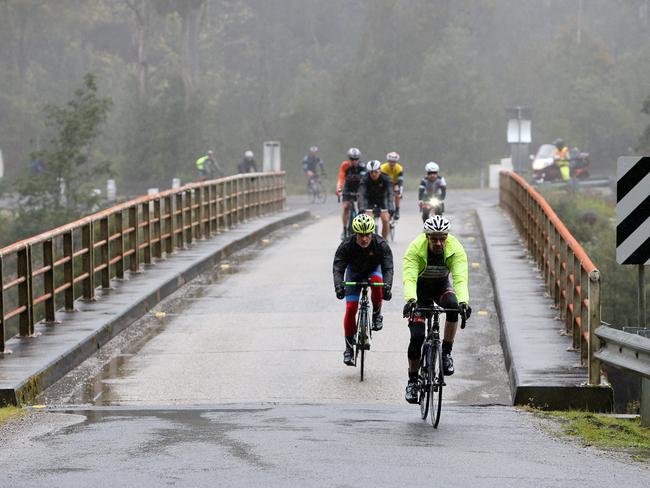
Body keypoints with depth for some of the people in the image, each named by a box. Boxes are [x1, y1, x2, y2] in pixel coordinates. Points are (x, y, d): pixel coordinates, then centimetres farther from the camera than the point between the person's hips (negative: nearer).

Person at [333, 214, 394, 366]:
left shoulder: (381, 244, -29)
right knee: (351, 308, -12)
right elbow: (338, 268, -31)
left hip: (373, 270, 0)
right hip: (354, 273, 1)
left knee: (377, 280, -37)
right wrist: (338, 286, -50)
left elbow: (388, 268, -32)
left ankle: (376, 315, -13)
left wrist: (387, 286, -50)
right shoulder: (346, 246, -28)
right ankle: (349, 347, 0)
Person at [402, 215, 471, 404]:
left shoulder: (455, 249, -27)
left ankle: (446, 353, -17)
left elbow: (460, 278, -38)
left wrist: (464, 301, -56)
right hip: (420, 288, -1)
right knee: (417, 335, -14)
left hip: (441, 285, 1)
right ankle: (412, 380, 5)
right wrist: (410, 300, -59)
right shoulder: (415, 248, -30)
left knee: (453, 305, -34)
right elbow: (409, 278, -40)